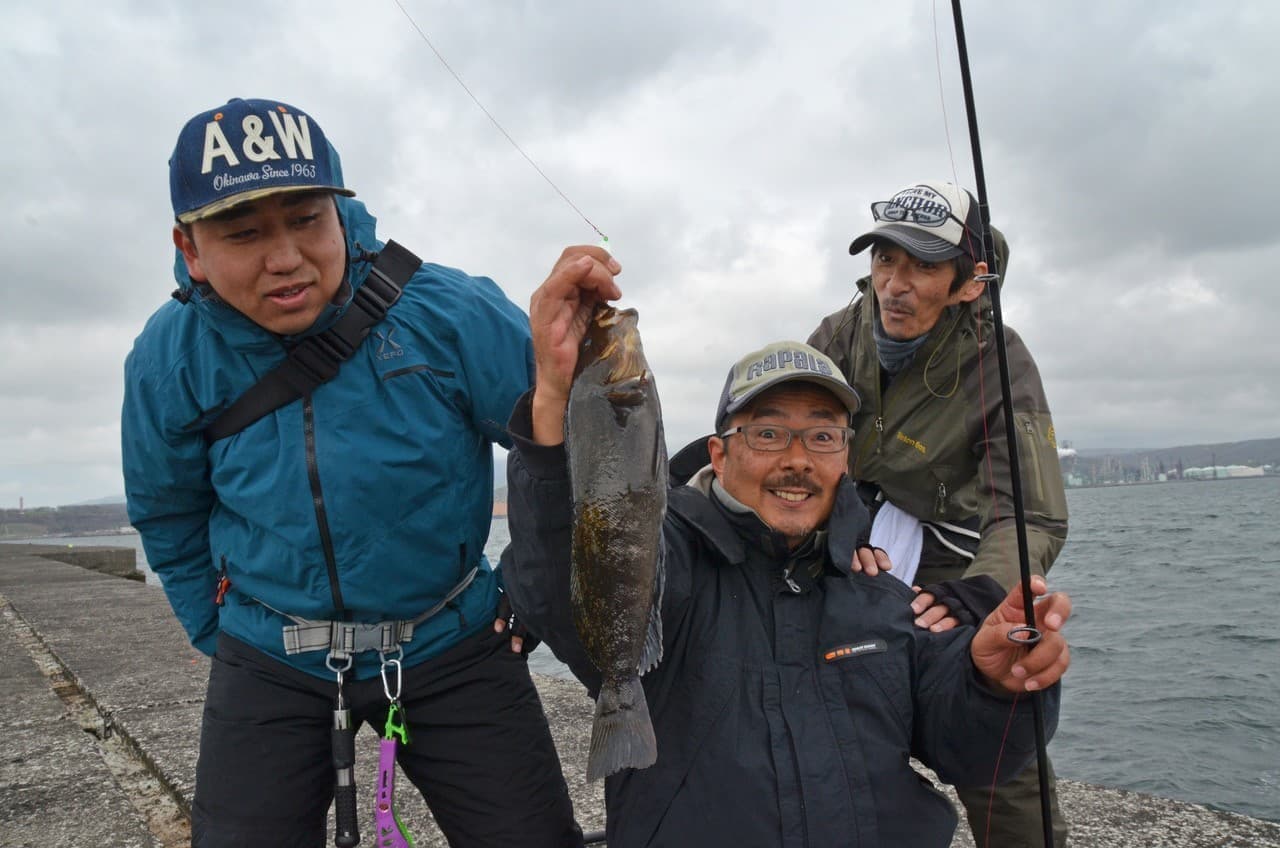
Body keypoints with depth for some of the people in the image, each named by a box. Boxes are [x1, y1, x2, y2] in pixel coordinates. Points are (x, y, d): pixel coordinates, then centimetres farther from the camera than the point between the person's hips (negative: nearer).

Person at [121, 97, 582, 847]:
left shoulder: (454, 314, -19)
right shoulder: (170, 360, -8)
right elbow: (169, 522, 10)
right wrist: (223, 638, 12)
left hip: (451, 646, -1)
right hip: (267, 666, 2)